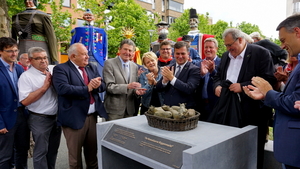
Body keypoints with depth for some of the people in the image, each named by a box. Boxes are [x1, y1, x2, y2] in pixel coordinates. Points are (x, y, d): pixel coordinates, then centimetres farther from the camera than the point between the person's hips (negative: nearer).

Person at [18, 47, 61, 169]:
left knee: (53, 149, 19)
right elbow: (24, 101, -19)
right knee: (41, 151, 6)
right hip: (40, 119, -5)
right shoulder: (26, 76, -11)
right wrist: (44, 87, -19)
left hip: (56, 117, 6)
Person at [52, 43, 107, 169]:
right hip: (75, 118, -5)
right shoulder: (61, 69, -9)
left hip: (92, 116, 6)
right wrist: (87, 89, -19)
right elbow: (62, 88, -25)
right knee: (75, 154, 13)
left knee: (92, 150, 21)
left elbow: (103, 86, 6)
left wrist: (97, 85, -17)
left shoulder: (92, 68, 11)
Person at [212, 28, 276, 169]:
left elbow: (269, 79, -13)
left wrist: (243, 86, -20)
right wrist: (217, 86, 0)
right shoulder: (226, 56, 14)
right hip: (228, 110, 6)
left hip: (252, 111, -5)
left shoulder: (260, 53, -6)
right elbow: (218, 76, 22)